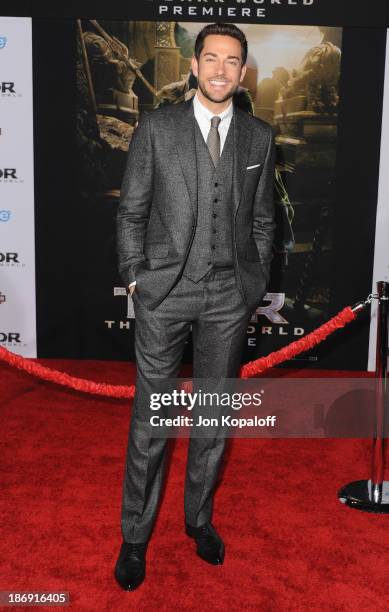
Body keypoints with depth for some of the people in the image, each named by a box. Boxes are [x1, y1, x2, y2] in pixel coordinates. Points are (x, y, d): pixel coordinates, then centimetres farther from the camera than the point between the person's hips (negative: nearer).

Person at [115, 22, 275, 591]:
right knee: (150, 417, 3)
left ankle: (199, 516, 32)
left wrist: (255, 283, 7)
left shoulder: (259, 137, 7)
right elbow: (131, 210, 2)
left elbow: (262, 218, 12)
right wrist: (135, 277, -2)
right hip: (165, 290, -2)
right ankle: (135, 536, 19)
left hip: (230, 296, 3)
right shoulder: (156, 127, 1)